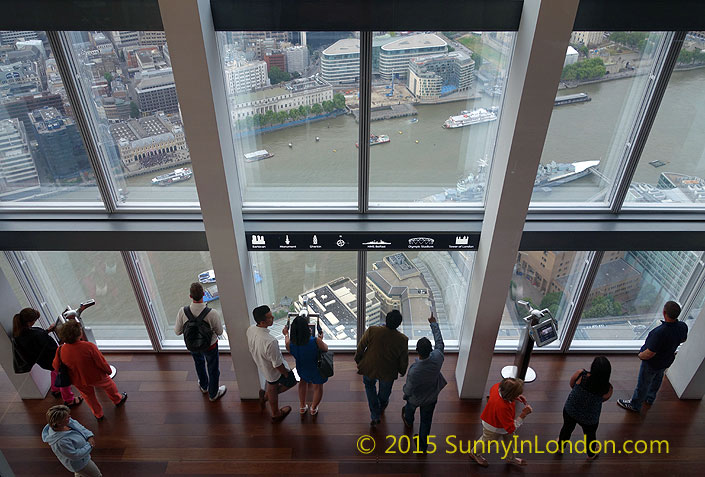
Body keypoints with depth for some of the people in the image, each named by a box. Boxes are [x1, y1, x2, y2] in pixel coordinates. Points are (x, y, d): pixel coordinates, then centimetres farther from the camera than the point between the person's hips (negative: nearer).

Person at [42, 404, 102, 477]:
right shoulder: (61, 442, -42)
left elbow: (78, 426, -6)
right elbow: (75, 455, -30)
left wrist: (89, 435, -19)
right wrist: (89, 446, -19)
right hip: (78, 462, -7)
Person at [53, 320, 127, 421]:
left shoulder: (61, 350, -23)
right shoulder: (88, 346, -34)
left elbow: (56, 366, -5)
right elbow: (101, 362, -22)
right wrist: (108, 370, -3)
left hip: (79, 381, 3)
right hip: (96, 377, -3)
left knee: (89, 396, 29)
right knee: (108, 385, 29)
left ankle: (98, 415, 47)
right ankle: (118, 400, 54)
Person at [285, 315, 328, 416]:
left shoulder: (290, 344, -27)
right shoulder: (315, 341, -37)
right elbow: (325, 349, -16)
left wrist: (286, 334, 16)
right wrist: (321, 339, 3)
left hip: (302, 369, 3)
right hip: (316, 369, -3)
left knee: (303, 381, 35)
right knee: (318, 387, 27)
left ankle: (302, 407, 49)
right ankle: (313, 408, 49)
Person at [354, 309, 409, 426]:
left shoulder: (371, 331, -27)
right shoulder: (402, 340, -23)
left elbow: (360, 347, -12)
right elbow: (404, 360, -9)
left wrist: (358, 361, 8)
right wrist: (402, 371, 12)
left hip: (369, 369, 0)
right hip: (388, 373, 1)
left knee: (369, 386, 31)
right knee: (385, 391, 31)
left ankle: (375, 416, 28)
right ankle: (382, 407, 61)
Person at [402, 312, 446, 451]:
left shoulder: (414, 371, -43)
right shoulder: (437, 358, -34)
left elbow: (408, 390, -26)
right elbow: (439, 342, -13)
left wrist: (405, 392, -1)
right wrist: (434, 323, -2)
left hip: (415, 398, -2)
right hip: (431, 398, 2)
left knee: (410, 407, 34)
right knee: (426, 421, 25)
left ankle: (408, 421, 67)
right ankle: (423, 446, 45)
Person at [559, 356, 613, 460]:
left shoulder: (580, 374, -31)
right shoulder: (608, 389, -30)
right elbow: (602, 400, -10)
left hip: (570, 411, 1)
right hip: (589, 419, -1)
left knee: (567, 428, 32)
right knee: (590, 436, 32)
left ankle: (561, 447, 60)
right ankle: (591, 455, 62)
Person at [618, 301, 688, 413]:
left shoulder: (660, 333, -44)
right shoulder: (683, 327, -21)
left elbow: (649, 354, -35)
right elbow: (683, 339, 4)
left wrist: (640, 355, -14)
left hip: (652, 363, -7)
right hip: (667, 360, 7)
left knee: (643, 384, 16)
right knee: (657, 379, 31)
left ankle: (635, 405, 38)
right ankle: (650, 398, 56)